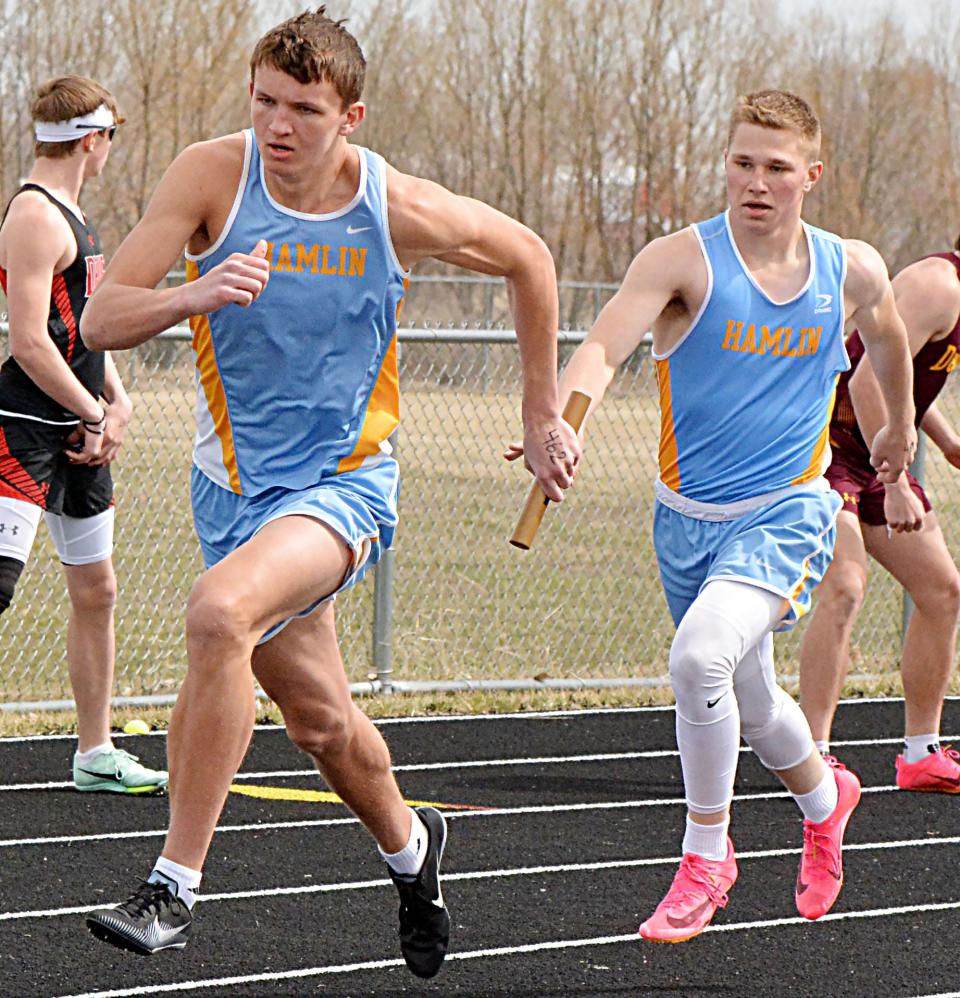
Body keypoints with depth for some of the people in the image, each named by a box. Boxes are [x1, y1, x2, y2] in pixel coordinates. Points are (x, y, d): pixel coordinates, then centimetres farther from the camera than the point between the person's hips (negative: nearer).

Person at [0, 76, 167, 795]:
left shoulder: (73, 215, 17)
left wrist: (117, 403, 7)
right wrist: (96, 417, -12)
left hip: (79, 432, 10)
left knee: (95, 589, 15)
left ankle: (95, 754, 25)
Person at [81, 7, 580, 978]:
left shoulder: (401, 212, -15)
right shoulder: (213, 177, -14)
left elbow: (527, 259, 6)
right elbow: (100, 321, -17)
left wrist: (544, 415, 11)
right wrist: (195, 295, -38)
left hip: (347, 481, -3)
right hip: (234, 484, 3)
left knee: (218, 611, -32)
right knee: (320, 723, 15)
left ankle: (174, 886, -26)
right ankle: (408, 846, 49)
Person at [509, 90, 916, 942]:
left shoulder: (852, 270, -3)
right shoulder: (683, 260, -13)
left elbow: (887, 335, 21)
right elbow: (606, 345, -28)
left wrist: (901, 426, 35)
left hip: (786, 512, -2)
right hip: (688, 517, 2)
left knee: (700, 655, -27)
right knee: (747, 701, 18)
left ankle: (706, 859, -9)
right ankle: (825, 798, 52)